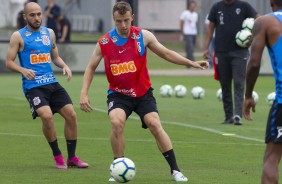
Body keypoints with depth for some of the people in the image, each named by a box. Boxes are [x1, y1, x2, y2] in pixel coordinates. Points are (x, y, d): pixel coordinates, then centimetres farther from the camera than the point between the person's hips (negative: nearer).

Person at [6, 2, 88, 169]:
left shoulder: (49, 33, 15)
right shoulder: (18, 36, 0)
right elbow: (9, 62, -2)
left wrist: (64, 66, 2)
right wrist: (23, 70, -20)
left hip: (52, 83, 5)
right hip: (33, 85, -5)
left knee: (71, 115, -4)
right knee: (47, 116, -25)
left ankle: (72, 157, 10)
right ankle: (58, 157, -7)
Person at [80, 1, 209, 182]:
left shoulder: (143, 36, -6)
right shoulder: (104, 42, -6)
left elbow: (166, 53, 5)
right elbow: (91, 67, 6)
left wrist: (191, 63, 0)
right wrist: (84, 93, -3)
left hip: (143, 93, 0)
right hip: (118, 94, 0)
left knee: (155, 124, -16)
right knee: (117, 122, -26)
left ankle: (175, 170, -7)